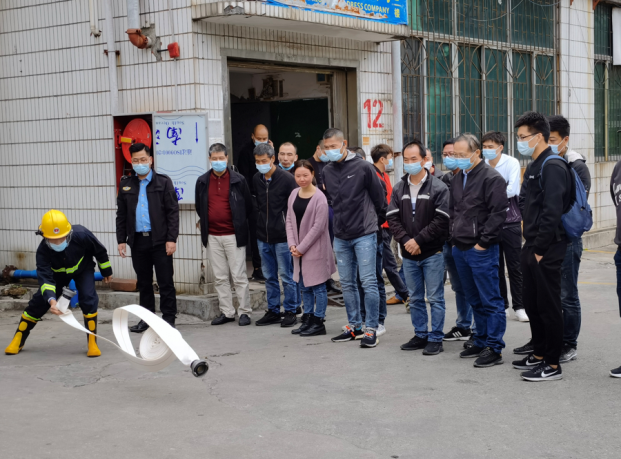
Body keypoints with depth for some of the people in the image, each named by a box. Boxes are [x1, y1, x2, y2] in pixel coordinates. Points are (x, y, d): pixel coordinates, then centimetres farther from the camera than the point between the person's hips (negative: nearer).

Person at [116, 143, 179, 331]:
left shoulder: (163, 182, 1)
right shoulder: (126, 184, 11)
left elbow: (173, 212, -3)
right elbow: (121, 215, 13)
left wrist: (171, 239, -10)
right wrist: (121, 240, 6)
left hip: (159, 240, -4)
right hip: (137, 240, 4)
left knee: (166, 282, -1)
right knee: (143, 283, 11)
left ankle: (168, 318, 7)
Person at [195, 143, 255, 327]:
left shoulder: (238, 180, -2)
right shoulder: (202, 181, 7)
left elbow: (248, 206, 4)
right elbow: (199, 207, 19)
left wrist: (245, 228, 4)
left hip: (233, 236, -4)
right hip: (212, 237, 4)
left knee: (239, 276, -2)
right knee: (220, 277, 8)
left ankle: (245, 312, 6)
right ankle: (227, 312, 15)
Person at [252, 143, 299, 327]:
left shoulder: (287, 178, -9)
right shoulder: (256, 179, 7)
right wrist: (259, 226, 11)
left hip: (282, 237, -5)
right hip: (263, 237, 6)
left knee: (286, 276, 1)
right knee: (269, 277, 12)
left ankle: (290, 312, 10)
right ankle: (273, 311, 21)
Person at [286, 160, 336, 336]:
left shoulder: (319, 198, -13)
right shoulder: (294, 194, 6)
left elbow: (318, 226, -15)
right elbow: (289, 220, 9)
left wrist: (302, 247, -13)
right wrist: (292, 244, -3)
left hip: (315, 249, -7)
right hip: (299, 249, 7)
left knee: (317, 286, 1)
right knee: (304, 286, 14)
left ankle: (318, 323, 8)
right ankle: (307, 320, 24)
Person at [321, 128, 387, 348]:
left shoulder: (363, 167, -9)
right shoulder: (327, 171, 6)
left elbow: (379, 197, -2)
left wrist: (378, 221, 8)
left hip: (364, 235, -6)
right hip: (340, 237, 6)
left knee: (368, 282, -5)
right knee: (347, 284, 11)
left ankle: (371, 329, 1)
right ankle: (354, 326, 22)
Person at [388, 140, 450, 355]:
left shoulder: (438, 187, -7)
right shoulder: (399, 188, 7)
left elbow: (441, 220, -13)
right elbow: (393, 218, 5)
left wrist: (418, 240, -15)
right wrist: (406, 241, -9)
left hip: (432, 253, -5)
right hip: (409, 254, 5)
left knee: (435, 298, 1)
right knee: (415, 299, 13)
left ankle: (435, 338, 8)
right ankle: (420, 335, 23)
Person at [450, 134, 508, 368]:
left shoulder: (492, 178, -11)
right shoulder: (458, 178, 15)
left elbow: (498, 214, -16)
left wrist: (482, 242, -16)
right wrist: (454, 238, 16)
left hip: (481, 251, -9)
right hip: (460, 249, 9)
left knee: (490, 301, -4)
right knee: (475, 301, 17)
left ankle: (494, 348, 0)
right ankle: (482, 342, 26)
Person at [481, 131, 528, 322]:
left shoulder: (511, 163, -6)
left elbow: (511, 190, -16)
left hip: (510, 222, -3)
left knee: (514, 266, 2)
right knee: (495, 266, 9)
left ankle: (519, 307, 10)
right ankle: (501, 305, 19)